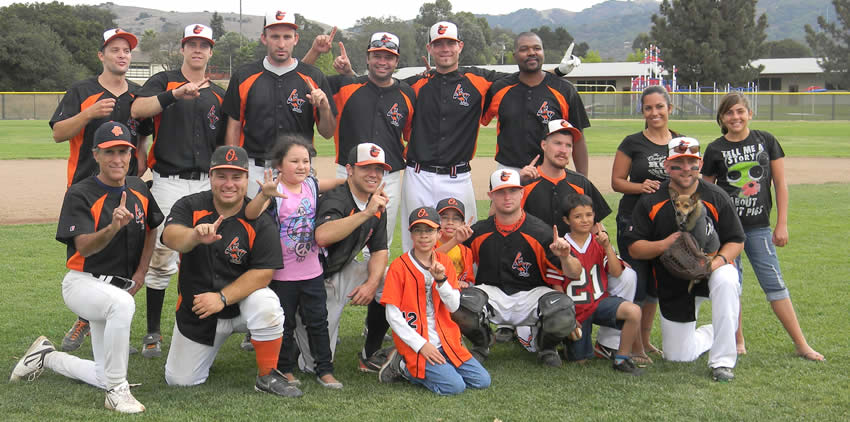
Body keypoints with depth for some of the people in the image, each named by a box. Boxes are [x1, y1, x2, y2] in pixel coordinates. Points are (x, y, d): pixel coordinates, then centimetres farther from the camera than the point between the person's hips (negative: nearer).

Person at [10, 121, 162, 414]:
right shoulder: (80, 194, -16)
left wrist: (141, 272, 6)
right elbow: (85, 246, -27)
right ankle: (117, 391, -28)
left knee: (105, 377, 6)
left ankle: (46, 357, 32)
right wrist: (113, 227, -47)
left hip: (121, 287, 6)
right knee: (122, 303, -42)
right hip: (83, 283, -6)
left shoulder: (139, 190, 1)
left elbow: (151, 229, 18)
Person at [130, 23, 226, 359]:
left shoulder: (217, 94, 15)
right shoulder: (164, 81, 4)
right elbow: (136, 110, -16)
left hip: (204, 184, 4)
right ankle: (153, 332, 6)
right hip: (168, 182, -3)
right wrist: (175, 94, -28)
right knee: (161, 258, -4)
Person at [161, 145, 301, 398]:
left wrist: (222, 298, -28)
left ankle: (267, 376, -13)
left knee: (266, 304, -35)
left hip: (240, 304, -2)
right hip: (195, 310, 2)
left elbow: (263, 272, -17)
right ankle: (211, 344, 36)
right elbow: (170, 237, -28)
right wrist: (196, 235, -51)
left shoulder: (259, 222, -12)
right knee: (179, 381, 3)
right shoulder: (190, 207, -8)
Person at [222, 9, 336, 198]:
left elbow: (328, 132, 7)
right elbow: (233, 129, 8)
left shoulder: (314, 78, 6)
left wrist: (324, 106, -13)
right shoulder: (243, 77, 6)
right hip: (254, 172, 0)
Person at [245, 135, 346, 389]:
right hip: (282, 274, -5)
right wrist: (264, 195, -50)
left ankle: (324, 370, 18)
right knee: (285, 323, 8)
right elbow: (251, 214, -31)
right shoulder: (274, 190, -16)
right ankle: (285, 369, 23)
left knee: (317, 320, 10)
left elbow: (332, 184, 20)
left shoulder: (310, 185, 1)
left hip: (312, 271, 5)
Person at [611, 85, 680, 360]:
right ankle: (634, 345, 5)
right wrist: (641, 186, -19)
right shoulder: (632, 143, -2)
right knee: (636, 282, -5)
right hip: (634, 220, -4)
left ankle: (645, 339, 25)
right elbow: (617, 181, -2)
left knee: (656, 283, 12)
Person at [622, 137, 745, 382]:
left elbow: (736, 241, -3)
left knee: (726, 281, -39)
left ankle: (722, 361, -28)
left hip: (711, 271, -1)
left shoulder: (716, 198, -6)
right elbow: (633, 248, -6)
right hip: (673, 285, 2)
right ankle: (710, 334, 39)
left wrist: (718, 260, -24)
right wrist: (664, 245, -24)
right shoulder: (650, 202, -5)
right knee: (678, 356, 3)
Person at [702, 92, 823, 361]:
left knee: (774, 283, -1)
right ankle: (738, 342, 16)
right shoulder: (715, 150, 2)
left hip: (758, 226, 0)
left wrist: (782, 225, 1)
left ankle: (801, 344, 5)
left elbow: (780, 184, 5)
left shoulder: (766, 141, 3)